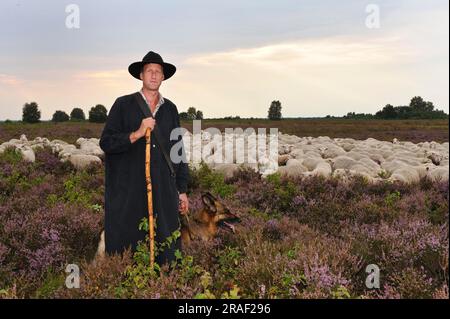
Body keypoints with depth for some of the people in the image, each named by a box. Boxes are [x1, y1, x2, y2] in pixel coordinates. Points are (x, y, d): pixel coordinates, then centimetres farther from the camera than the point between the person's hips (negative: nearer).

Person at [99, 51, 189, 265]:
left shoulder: (170, 109, 14)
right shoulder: (123, 105, 3)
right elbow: (105, 142, -3)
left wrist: (182, 190, 13)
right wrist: (137, 134, -17)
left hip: (164, 192, 3)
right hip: (129, 193, -3)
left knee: (167, 249, 5)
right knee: (127, 249, 1)